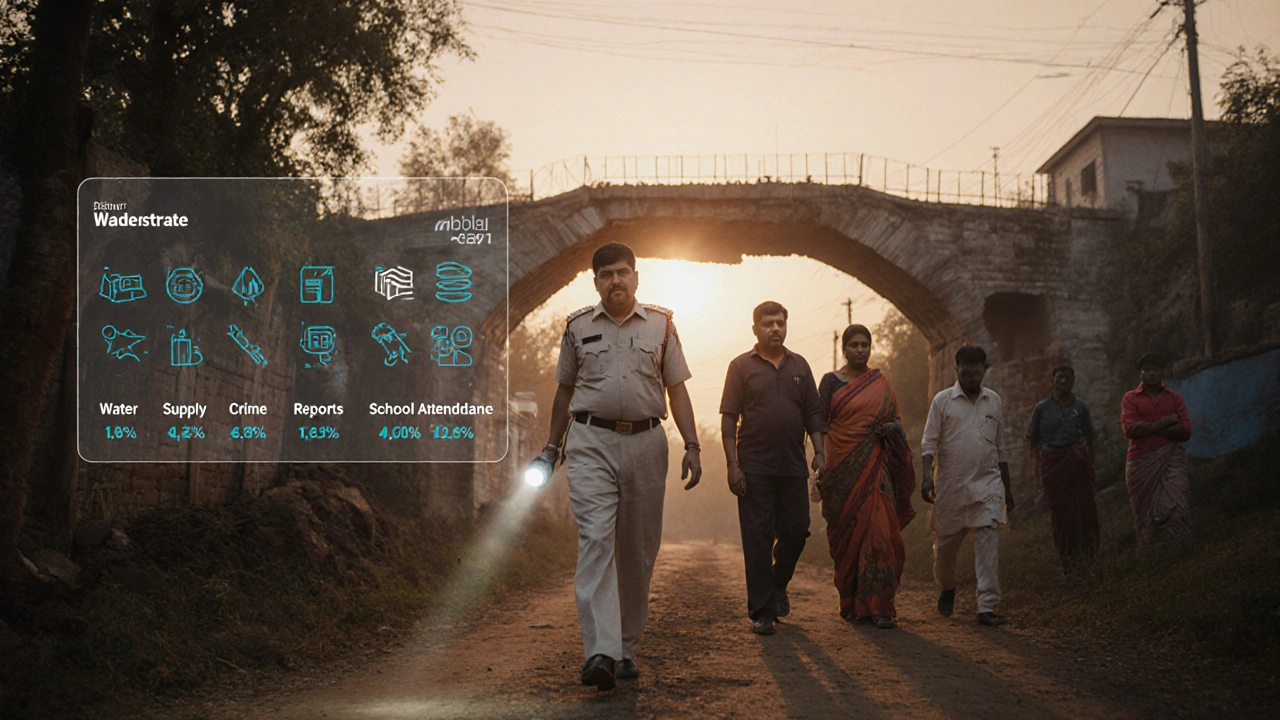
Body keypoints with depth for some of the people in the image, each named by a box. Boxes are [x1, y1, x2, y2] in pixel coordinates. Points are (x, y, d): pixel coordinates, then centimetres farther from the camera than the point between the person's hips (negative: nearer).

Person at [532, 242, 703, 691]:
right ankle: (599, 652, -24)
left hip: (645, 443, 2)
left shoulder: (661, 325, 10)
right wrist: (552, 446, 18)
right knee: (596, 540, -16)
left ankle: (627, 649, 16)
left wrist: (691, 446, 0)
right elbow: (565, 389, 18)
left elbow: (676, 389, 9)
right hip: (591, 443, -1)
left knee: (639, 551, 4)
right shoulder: (578, 327, 9)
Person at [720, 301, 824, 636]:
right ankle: (761, 612, 3)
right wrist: (733, 464, -9)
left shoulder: (799, 366, 12)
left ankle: (778, 584, 33)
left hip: (793, 467, 3)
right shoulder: (741, 366, 1)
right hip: (754, 468, -3)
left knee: (796, 531, 5)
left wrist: (819, 451, 2)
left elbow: (812, 413, 15)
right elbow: (728, 418, -2)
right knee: (757, 540, -2)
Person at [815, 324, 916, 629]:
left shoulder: (882, 384, 12)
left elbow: (895, 419, 17)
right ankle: (850, 602, 17)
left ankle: (876, 605, -8)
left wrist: (891, 429, -6)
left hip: (874, 467, 1)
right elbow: (820, 423, 1)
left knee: (877, 530, -10)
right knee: (848, 533, 3)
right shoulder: (831, 381, 4)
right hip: (843, 467, -1)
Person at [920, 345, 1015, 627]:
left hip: (987, 482, 2)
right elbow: (929, 442, -2)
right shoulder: (943, 400, 2)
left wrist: (1007, 487, 19)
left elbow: (999, 446, 19)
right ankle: (947, 588, 37)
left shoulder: (993, 401, 12)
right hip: (950, 484, -1)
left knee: (989, 540, -12)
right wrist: (927, 475, -17)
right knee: (945, 542, 8)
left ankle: (987, 607, -13)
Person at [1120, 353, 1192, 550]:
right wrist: (1164, 423, -7)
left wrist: (1150, 427, -9)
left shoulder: (1174, 398, 12)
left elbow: (1185, 432, -1)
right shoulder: (1130, 399, 6)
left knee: (1174, 507, -15)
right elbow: (1131, 430, -10)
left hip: (1171, 460, 1)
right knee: (1145, 511, 2)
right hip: (1142, 461, -1)